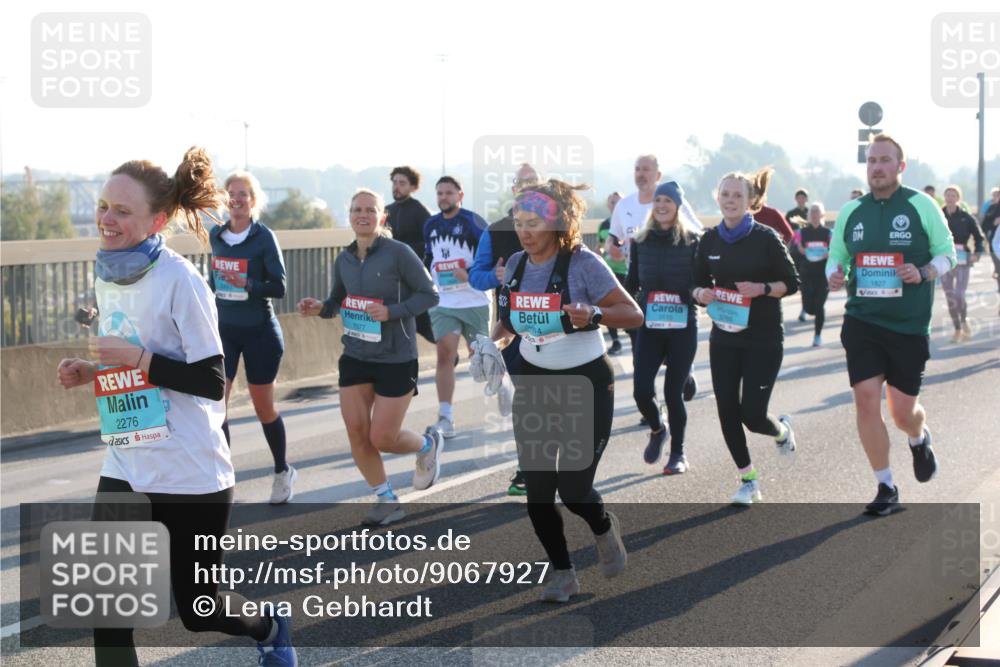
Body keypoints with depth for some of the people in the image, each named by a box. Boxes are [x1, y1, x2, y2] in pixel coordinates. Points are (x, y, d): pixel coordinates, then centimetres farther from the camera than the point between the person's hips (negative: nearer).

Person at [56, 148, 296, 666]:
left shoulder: (179, 281, -16)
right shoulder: (107, 278, 6)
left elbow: (212, 382, -17)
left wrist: (136, 358, -24)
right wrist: (92, 372, 2)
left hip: (191, 475, -6)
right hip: (124, 472, 6)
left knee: (198, 611, 10)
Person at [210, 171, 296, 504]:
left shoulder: (264, 237, -10)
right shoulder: (215, 235, 3)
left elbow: (279, 287, -13)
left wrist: (247, 284, -29)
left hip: (259, 331, -3)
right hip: (223, 329, 4)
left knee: (264, 409, 8)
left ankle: (283, 471, 31)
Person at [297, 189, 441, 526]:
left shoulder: (398, 253, -13)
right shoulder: (343, 260, 4)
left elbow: (429, 294, -9)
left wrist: (391, 312, -22)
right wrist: (319, 308, -5)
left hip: (396, 360, -5)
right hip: (355, 358, 5)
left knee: (382, 438, -4)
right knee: (356, 433, 1)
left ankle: (428, 445, 30)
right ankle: (387, 501, 18)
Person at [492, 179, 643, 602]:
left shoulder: (583, 263, -15)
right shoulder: (516, 264, 1)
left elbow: (633, 315, -14)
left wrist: (593, 313, -32)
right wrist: (494, 339, -4)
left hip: (586, 383, -5)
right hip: (533, 383, 5)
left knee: (574, 488, -8)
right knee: (537, 490, -1)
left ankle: (604, 528, 27)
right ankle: (561, 572, 18)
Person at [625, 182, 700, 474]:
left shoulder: (692, 241, -3)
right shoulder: (641, 241, 4)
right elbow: (632, 282, 12)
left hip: (683, 327, -2)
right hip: (649, 326, 2)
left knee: (673, 392, 0)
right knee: (641, 390, -6)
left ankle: (678, 453, 21)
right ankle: (658, 430, 28)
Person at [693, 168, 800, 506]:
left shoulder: (766, 238, -9)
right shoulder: (710, 240, 3)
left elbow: (792, 283, -4)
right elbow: (699, 284, 12)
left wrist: (762, 289, -21)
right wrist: (701, 293, -11)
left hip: (764, 339, -4)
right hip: (724, 338, 4)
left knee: (752, 414, -8)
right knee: (727, 411, 2)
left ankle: (781, 429, 29)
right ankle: (748, 481, 19)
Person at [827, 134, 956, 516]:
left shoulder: (922, 206, -2)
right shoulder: (850, 212, 7)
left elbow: (947, 253, 3)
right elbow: (835, 258, 16)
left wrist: (923, 273, -17)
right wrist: (834, 276, -7)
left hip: (909, 326, -2)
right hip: (862, 323, 2)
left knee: (903, 411, 2)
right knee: (866, 399, -9)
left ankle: (919, 440, 41)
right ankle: (886, 489, 4)